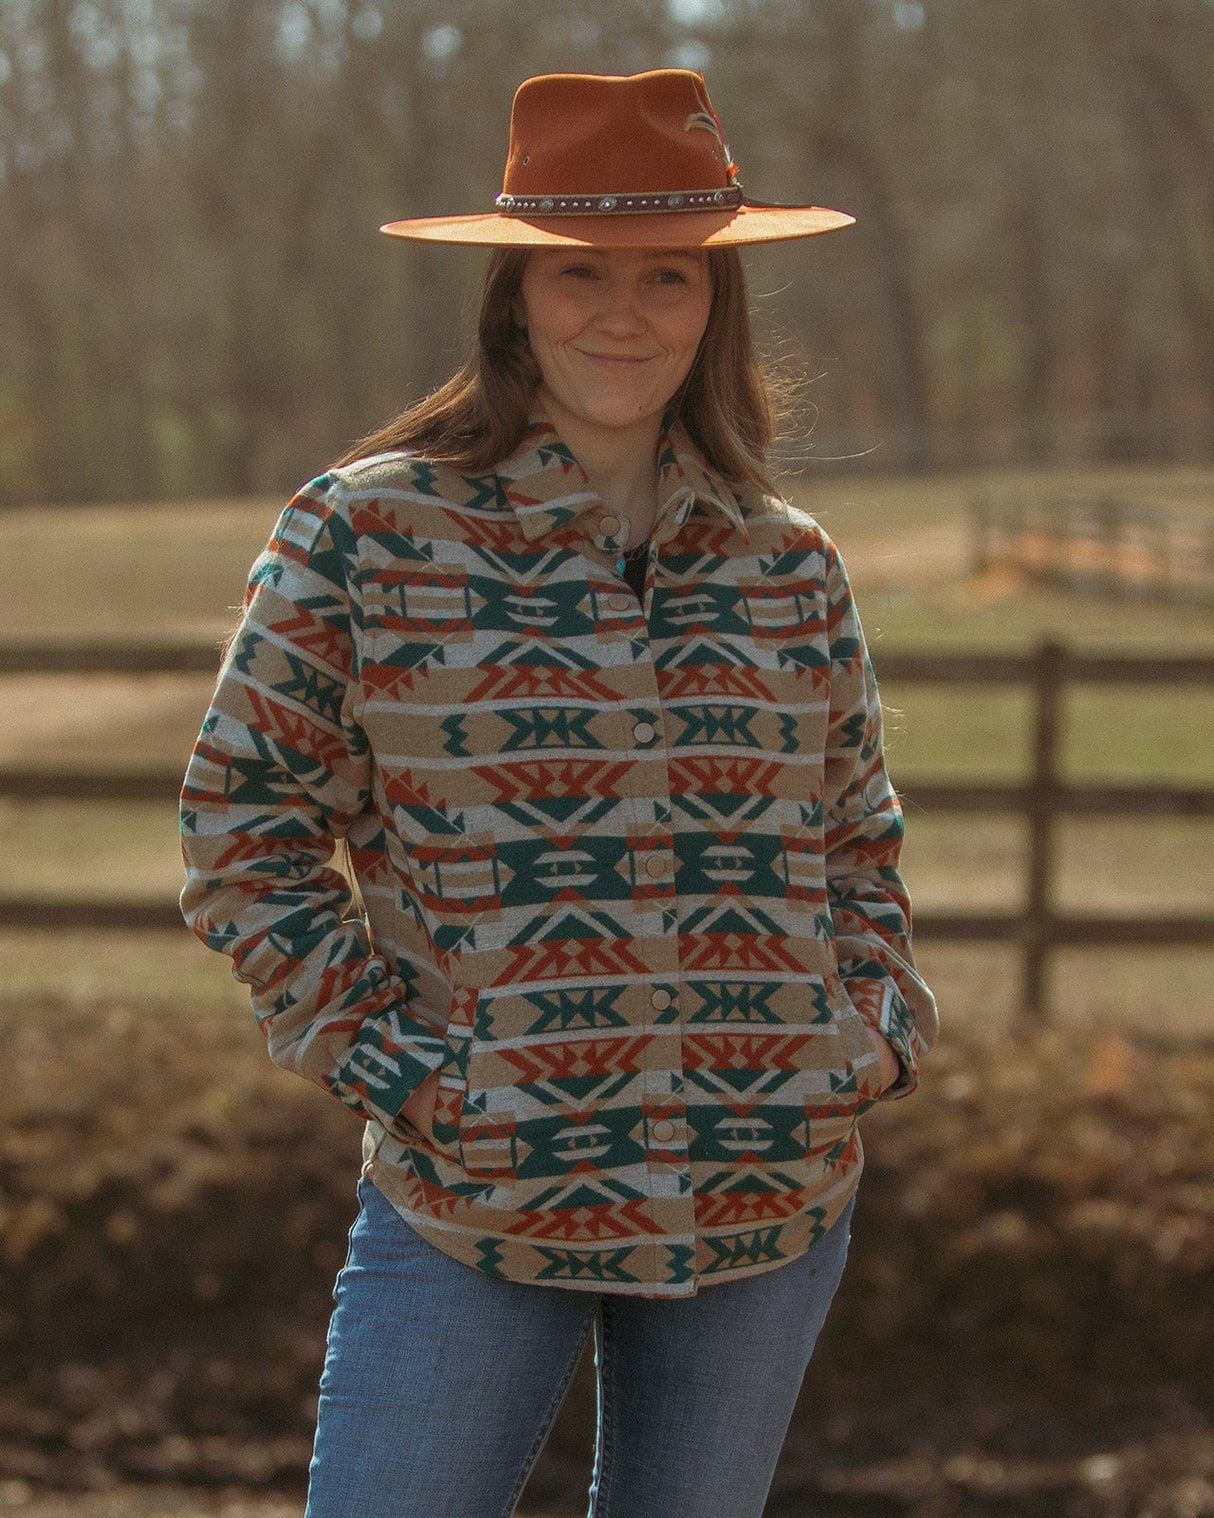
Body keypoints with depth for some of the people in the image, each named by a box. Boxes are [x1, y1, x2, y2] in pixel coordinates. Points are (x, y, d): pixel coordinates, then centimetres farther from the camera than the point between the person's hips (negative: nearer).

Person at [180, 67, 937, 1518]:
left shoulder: (789, 564, 7)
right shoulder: (364, 534, -4)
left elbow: (859, 839, 19)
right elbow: (241, 822, -2)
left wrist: (878, 1023, 4)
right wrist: (381, 1051, -9)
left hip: (770, 1201, 3)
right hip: (469, 1199, -3)